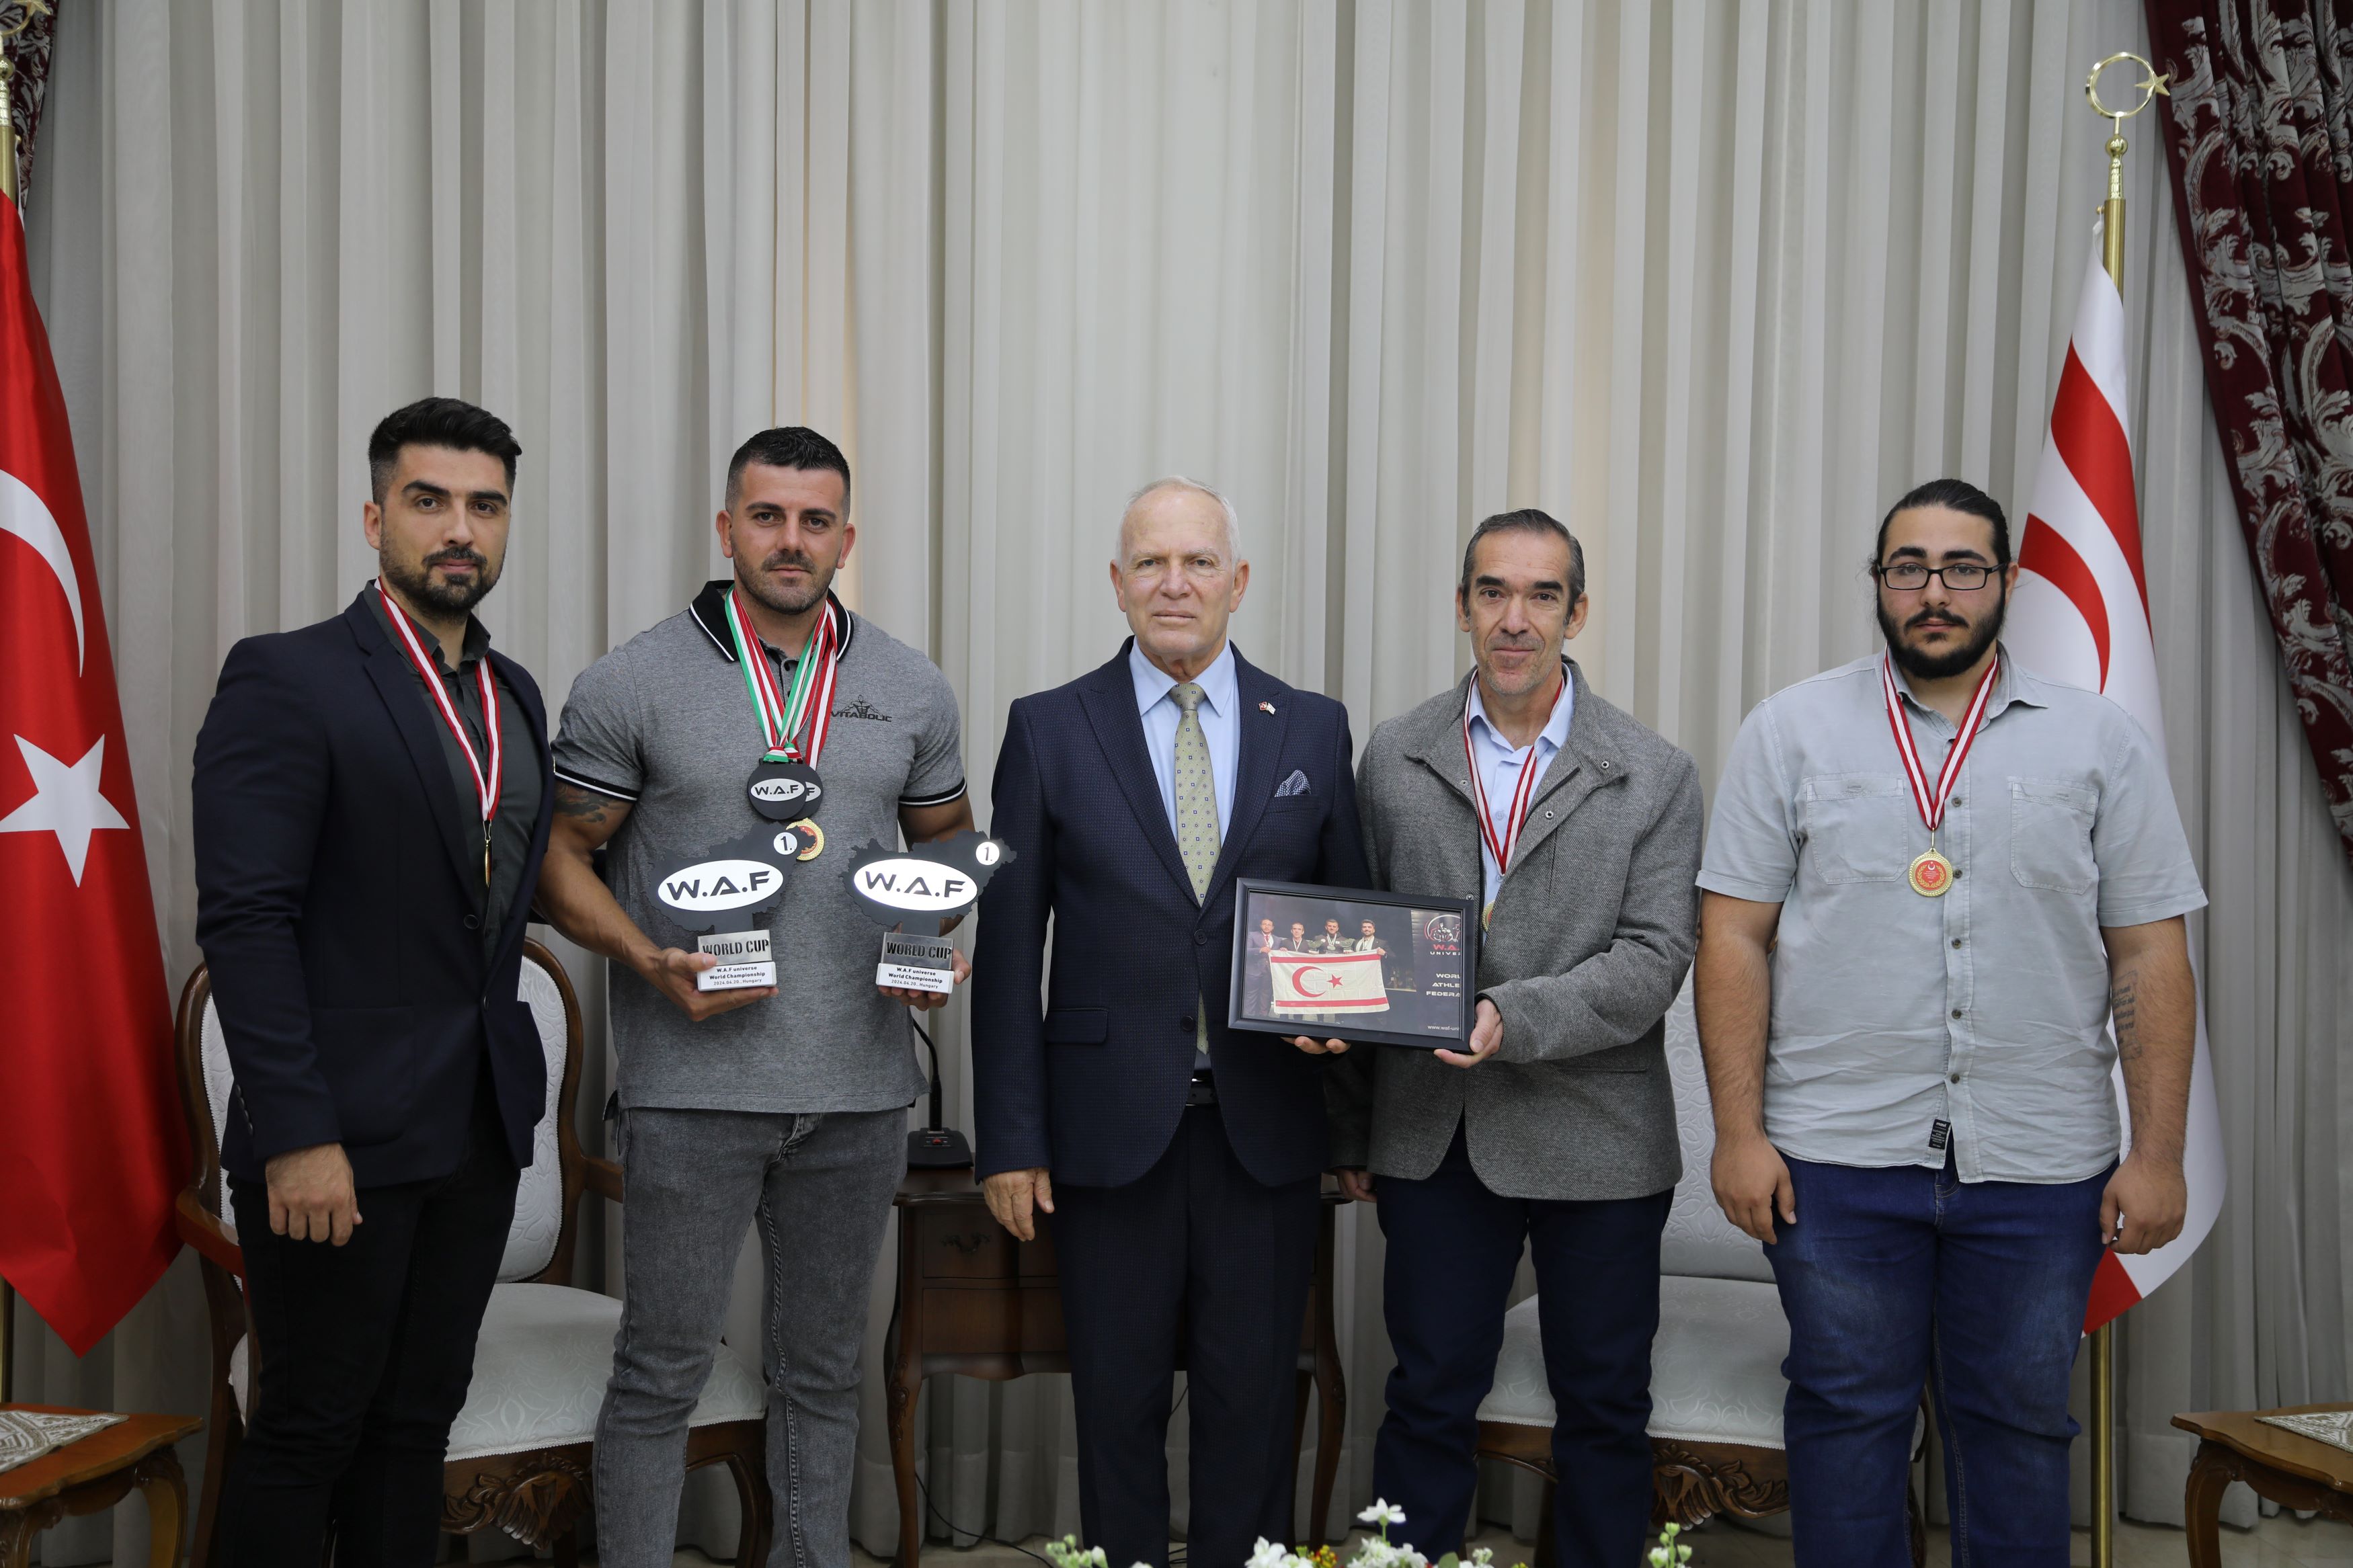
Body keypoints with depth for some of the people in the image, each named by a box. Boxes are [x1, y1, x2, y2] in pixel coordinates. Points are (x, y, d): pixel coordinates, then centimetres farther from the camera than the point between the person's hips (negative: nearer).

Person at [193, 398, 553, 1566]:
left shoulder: (515, 694, 13)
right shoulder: (284, 680, -9)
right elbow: (245, 923, -14)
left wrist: (514, 1090, 8)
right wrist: (296, 1135, -19)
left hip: (479, 1130, 6)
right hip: (341, 1132, -6)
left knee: (417, 1420, 14)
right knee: (309, 1431, 5)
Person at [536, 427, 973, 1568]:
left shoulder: (911, 692, 7)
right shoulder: (632, 684, -2)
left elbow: (949, 845, 17)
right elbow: (563, 856, 1)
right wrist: (651, 962, -15)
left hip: (859, 1089, 3)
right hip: (695, 1083, -3)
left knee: (823, 1368, 16)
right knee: (662, 1369, 4)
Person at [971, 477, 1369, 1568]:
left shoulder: (1314, 730, 6)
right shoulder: (1050, 729, 1)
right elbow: (1009, 950, 0)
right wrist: (1011, 1141, -4)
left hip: (1265, 1129, 1)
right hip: (1111, 1130, -1)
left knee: (1253, 1403, 10)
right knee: (1118, 1404, 10)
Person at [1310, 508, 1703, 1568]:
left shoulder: (1656, 777, -2)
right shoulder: (1393, 760, 4)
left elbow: (1653, 960, -9)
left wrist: (1514, 1020, -24)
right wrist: (1351, 1132, 9)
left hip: (1596, 1142, -1)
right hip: (1433, 1136, 1)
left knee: (1603, 1410, 11)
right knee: (1427, 1402, 10)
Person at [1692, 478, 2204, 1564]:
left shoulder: (2099, 741, 5)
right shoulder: (1791, 730, 2)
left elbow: (2150, 958, 4)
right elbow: (1735, 940, 0)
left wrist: (2158, 1154, -1)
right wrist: (1738, 1131, -5)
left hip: (2041, 1166, 1)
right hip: (1838, 1152, -1)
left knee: (2019, 1425, 12)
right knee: (1846, 1421, 9)